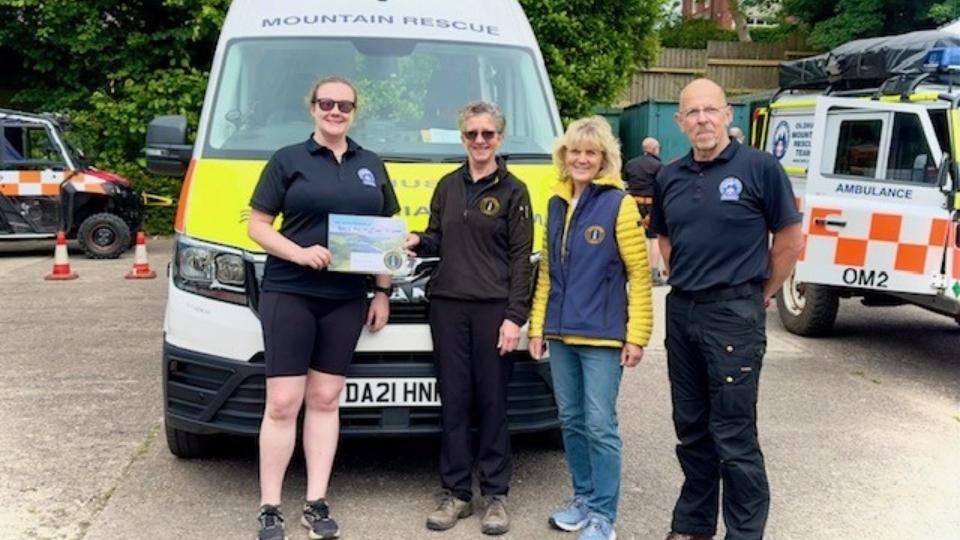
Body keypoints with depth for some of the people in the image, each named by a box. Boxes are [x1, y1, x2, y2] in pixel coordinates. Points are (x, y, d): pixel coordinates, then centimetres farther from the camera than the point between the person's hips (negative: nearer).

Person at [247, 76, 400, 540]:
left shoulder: (372, 166, 13)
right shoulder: (288, 160, 2)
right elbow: (257, 226, -1)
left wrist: (383, 293, 8)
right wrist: (299, 253, -18)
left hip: (347, 299, 4)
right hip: (288, 294, -3)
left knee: (325, 399, 9)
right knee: (283, 403, -3)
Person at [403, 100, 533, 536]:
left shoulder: (513, 191, 1)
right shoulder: (448, 186, 13)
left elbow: (521, 258, -3)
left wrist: (515, 317, -10)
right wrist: (417, 242, -6)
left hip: (494, 308, -3)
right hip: (447, 305, 4)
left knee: (492, 401, 2)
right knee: (453, 400, 6)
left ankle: (495, 495, 13)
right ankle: (456, 493, 15)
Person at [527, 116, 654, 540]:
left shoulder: (619, 204, -6)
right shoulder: (556, 204, 12)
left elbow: (639, 274, -8)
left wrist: (637, 335, -11)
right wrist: (537, 326, 11)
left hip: (601, 336, -6)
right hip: (560, 334, 6)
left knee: (599, 424, -2)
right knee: (571, 420, 13)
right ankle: (583, 498, 27)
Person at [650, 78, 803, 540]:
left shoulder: (760, 167, -7)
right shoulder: (669, 177, 9)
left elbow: (790, 241, -2)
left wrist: (760, 295, 4)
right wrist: (686, 281, 14)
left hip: (734, 314, -6)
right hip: (681, 311, 6)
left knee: (734, 435, -3)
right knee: (690, 429, 14)